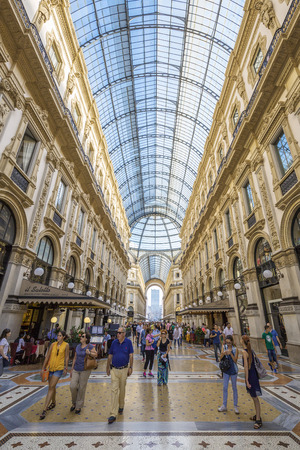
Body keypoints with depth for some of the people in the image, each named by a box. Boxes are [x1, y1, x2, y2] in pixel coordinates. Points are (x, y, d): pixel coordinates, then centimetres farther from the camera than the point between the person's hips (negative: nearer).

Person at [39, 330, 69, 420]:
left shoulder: (66, 345, -9)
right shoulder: (53, 344, -2)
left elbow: (66, 357, -2)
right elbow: (47, 356, 2)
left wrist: (66, 368, -1)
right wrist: (43, 368, 2)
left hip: (59, 368, -4)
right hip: (50, 367, 4)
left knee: (51, 387, -8)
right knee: (52, 386, 18)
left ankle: (44, 410, 2)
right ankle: (53, 402, 41)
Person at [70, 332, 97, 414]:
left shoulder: (90, 346, -9)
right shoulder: (78, 346, 6)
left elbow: (95, 354, -5)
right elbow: (75, 358, 14)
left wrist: (89, 353, -23)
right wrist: (72, 369, 15)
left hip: (85, 370, -4)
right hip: (76, 370, 4)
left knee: (81, 388, 4)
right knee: (72, 386, -2)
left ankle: (79, 406, 24)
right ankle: (74, 403, 25)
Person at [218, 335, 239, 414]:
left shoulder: (235, 349, -12)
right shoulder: (224, 347, -6)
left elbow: (235, 360, -13)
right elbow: (220, 358, -9)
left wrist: (231, 354, -29)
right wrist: (223, 353, -29)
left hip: (233, 370, -2)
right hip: (226, 369, 3)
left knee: (234, 387, 12)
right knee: (225, 387, 11)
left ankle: (235, 406, 28)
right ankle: (224, 406, 25)